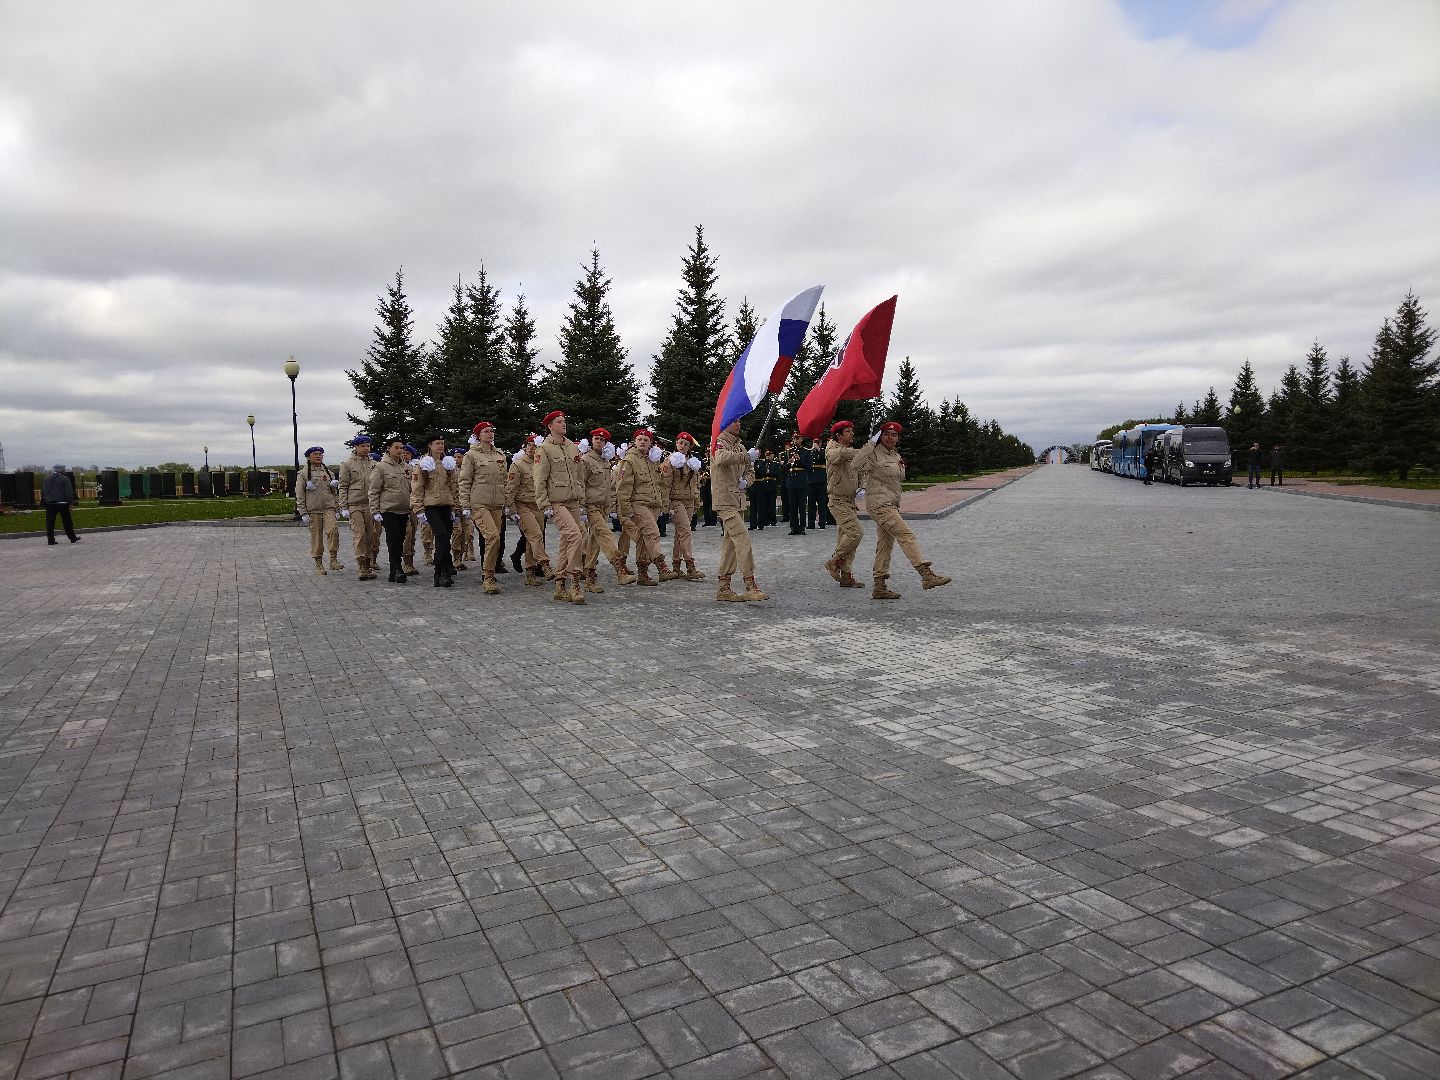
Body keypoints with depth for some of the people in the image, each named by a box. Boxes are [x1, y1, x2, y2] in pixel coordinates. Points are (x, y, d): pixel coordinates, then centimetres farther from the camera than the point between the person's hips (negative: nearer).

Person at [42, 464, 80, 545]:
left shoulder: (46, 479, 11)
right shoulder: (64, 479, -6)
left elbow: (42, 491, 16)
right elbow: (69, 492, -10)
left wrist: (43, 500, 21)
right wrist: (70, 502, -7)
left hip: (49, 502, 4)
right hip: (62, 503, -4)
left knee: (50, 522, 4)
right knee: (67, 521, 3)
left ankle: (50, 540, 2)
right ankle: (73, 538, 9)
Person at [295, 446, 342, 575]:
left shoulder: (328, 471, 16)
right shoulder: (303, 474, 4)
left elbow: (334, 491, 28)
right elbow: (299, 495, 0)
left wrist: (335, 485, 6)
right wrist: (303, 513, -6)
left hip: (328, 507, 2)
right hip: (313, 510, -2)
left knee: (333, 530, -20)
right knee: (316, 537, 0)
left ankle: (334, 559, -13)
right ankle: (319, 564, 10)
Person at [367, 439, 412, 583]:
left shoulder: (407, 468, 12)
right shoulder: (381, 467, -4)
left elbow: (412, 490, 20)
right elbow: (373, 491, -5)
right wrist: (375, 512, -10)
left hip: (404, 511, 5)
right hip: (388, 510, -5)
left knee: (400, 541, 7)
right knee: (394, 540, -12)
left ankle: (395, 572, 15)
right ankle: (397, 570, -9)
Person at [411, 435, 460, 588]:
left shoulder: (448, 463, 15)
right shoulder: (423, 464, 0)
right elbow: (416, 489, -4)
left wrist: (454, 508, 15)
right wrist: (419, 511, -10)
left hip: (446, 506, 5)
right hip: (431, 506, -5)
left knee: (444, 539, 4)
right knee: (442, 535, -21)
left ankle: (441, 575, 12)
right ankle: (446, 571, -18)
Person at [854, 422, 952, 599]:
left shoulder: (896, 456, 18)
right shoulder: (875, 453, -8)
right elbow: (858, 464, -20)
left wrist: (901, 466, 11)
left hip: (892, 505, 9)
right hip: (879, 503, -9)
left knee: (885, 545, 9)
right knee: (906, 536, -18)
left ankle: (879, 588, 13)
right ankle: (927, 575, -23)